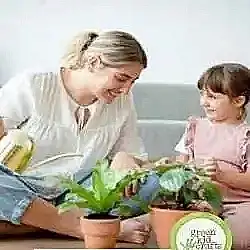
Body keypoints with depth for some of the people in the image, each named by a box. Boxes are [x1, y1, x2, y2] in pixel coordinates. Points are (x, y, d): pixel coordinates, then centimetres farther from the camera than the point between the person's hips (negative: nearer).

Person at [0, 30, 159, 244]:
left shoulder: (122, 102, 7)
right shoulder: (32, 87, -7)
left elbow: (132, 154, 10)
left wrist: (125, 162, -14)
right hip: (18, 190, -4)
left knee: (151, 184, -20)